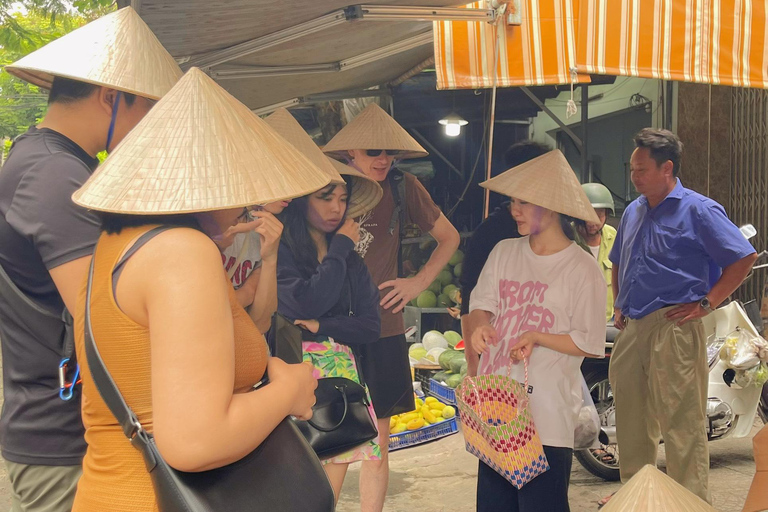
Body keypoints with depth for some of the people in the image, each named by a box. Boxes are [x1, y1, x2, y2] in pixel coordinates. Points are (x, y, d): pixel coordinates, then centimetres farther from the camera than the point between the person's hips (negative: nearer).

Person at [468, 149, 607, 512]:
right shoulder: (504, 253, 9)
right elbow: (481, 303, 11)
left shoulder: (582, 269, -6)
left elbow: (590, 344, -7)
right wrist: (481, 324, -11)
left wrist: (536, 337, -17)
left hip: (547, 413, -5)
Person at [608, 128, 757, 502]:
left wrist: (705, 304, -12)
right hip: (631, 329, 8)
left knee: (681, 423, -5)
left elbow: (743, 258, -10)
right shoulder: (633, 211, 16)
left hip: (674, 328, -7)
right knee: (630, 417, 16)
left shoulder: (699, 210, -6)